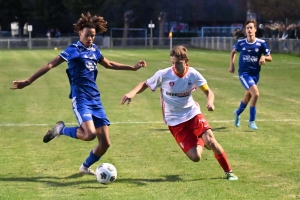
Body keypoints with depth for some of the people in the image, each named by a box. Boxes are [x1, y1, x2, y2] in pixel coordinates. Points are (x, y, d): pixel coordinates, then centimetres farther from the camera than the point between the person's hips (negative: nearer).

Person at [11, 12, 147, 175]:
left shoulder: (94, 50, 12)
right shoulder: (73, 50, -7)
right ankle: (61, 129, -1)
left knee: (105, 143, 2)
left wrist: (133, 67, 35)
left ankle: (85, 167, 27)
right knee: (90, 134, -29)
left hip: (95, 100, 7)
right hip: (81, 99, -7)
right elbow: (50, 65, -11)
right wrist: (29, 81, -16)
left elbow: (109, 64, 31)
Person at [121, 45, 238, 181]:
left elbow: (208, 91, -4)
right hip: (175, 122, -1)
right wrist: (132, 93, -20)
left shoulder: (193, 74, -8)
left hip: (193, 114, 1)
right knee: (195, 157, -13)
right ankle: (200, 142, 26)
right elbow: (145, 84, 0)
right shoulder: (163, 75, -13)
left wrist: (210, 102, -28)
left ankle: (228, 171, 2)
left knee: (211, 141, -22)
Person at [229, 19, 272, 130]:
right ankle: (252, 121, -7)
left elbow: (270, 57, 1)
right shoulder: (241, 43, -5)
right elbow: (233, 52, 15)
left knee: (247, 97, 17)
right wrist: (231, 65, 7)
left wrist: (264, 57, -20)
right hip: (244, 73, -3)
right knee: (256, 94, -21)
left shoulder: (261, 43, -6)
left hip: (255, 74, 3)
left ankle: (238, 113, 48)